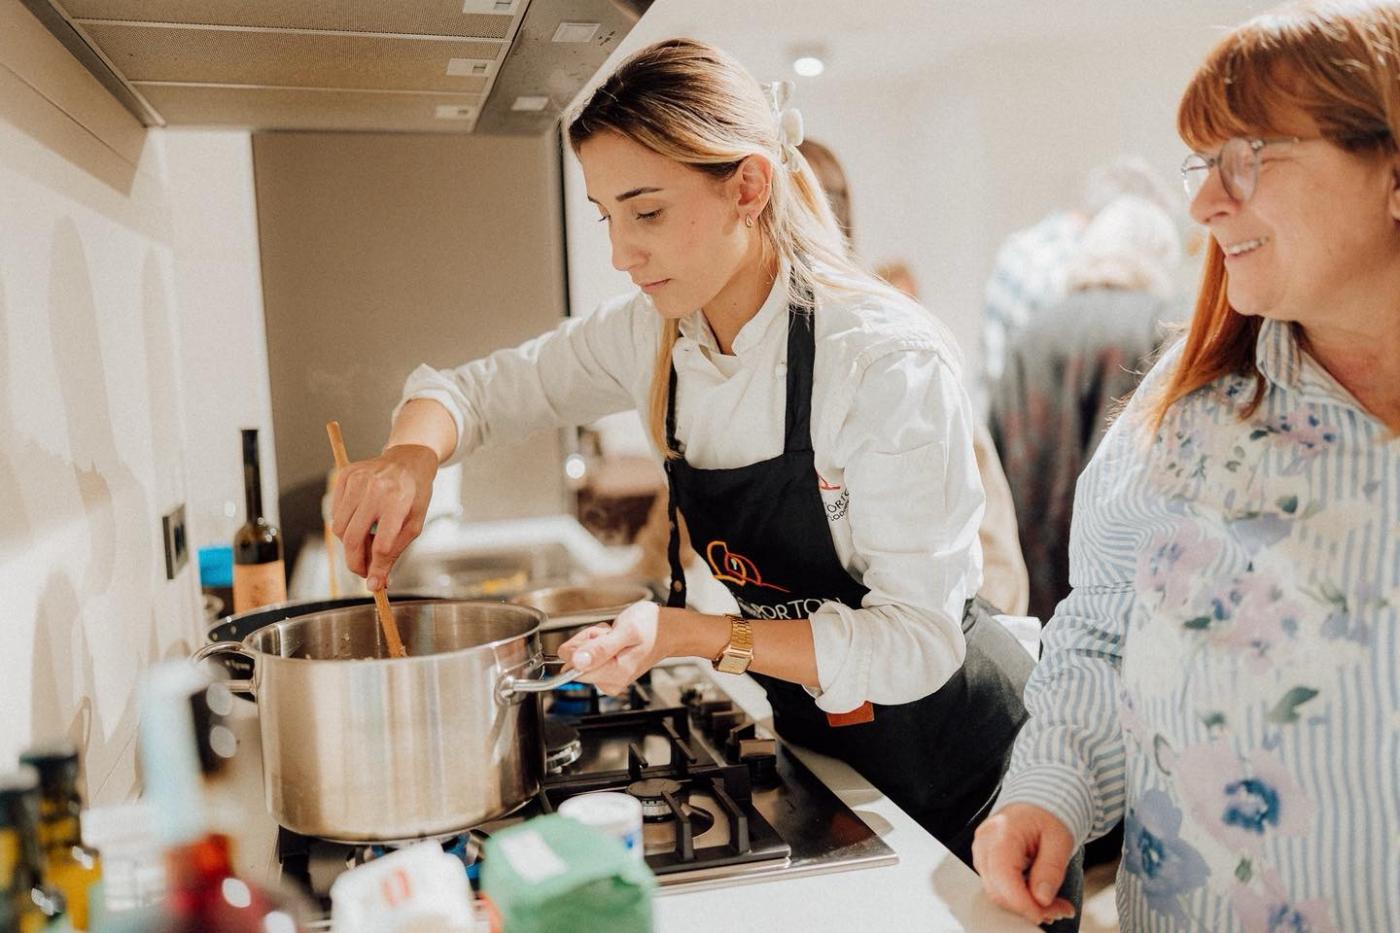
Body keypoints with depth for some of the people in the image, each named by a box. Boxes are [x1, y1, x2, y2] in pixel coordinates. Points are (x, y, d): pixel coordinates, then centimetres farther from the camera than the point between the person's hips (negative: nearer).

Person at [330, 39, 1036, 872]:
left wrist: (689, 635, -34)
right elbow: (477, 388, 2)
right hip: (811, 737, 5)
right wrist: (411, 452, -20)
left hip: (945, 747, -5)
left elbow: (915, 643, -27)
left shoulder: (889, 359, -28)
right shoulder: (651, 336, -9)